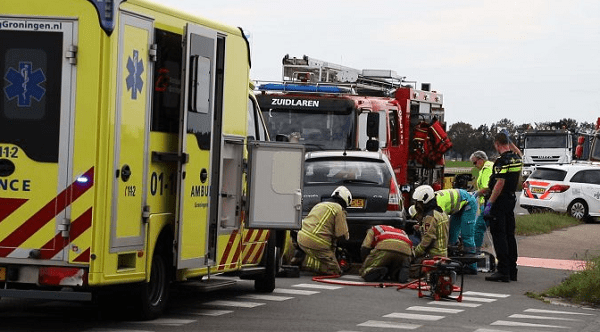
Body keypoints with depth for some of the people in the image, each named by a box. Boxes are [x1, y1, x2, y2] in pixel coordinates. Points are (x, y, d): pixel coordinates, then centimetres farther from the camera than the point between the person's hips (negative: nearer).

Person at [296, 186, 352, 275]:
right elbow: (342, 234, -4)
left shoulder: (319, 205, 23)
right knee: (334, 271, 0)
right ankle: (308, 262, -19)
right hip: (316, 243, -8)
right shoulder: (339, 210, -1)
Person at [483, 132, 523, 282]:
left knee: (499, 236, -8)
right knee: (509, 235, 13)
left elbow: (500, 184, -24)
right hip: (511, 200, 9)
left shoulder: (502, 161, -17)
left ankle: (503, 271, -12)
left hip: (500, 202, -9)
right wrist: (510, 141, 45)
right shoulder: (517, 158, 9)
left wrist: (489, 204, -22)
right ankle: (512, 271, 17)